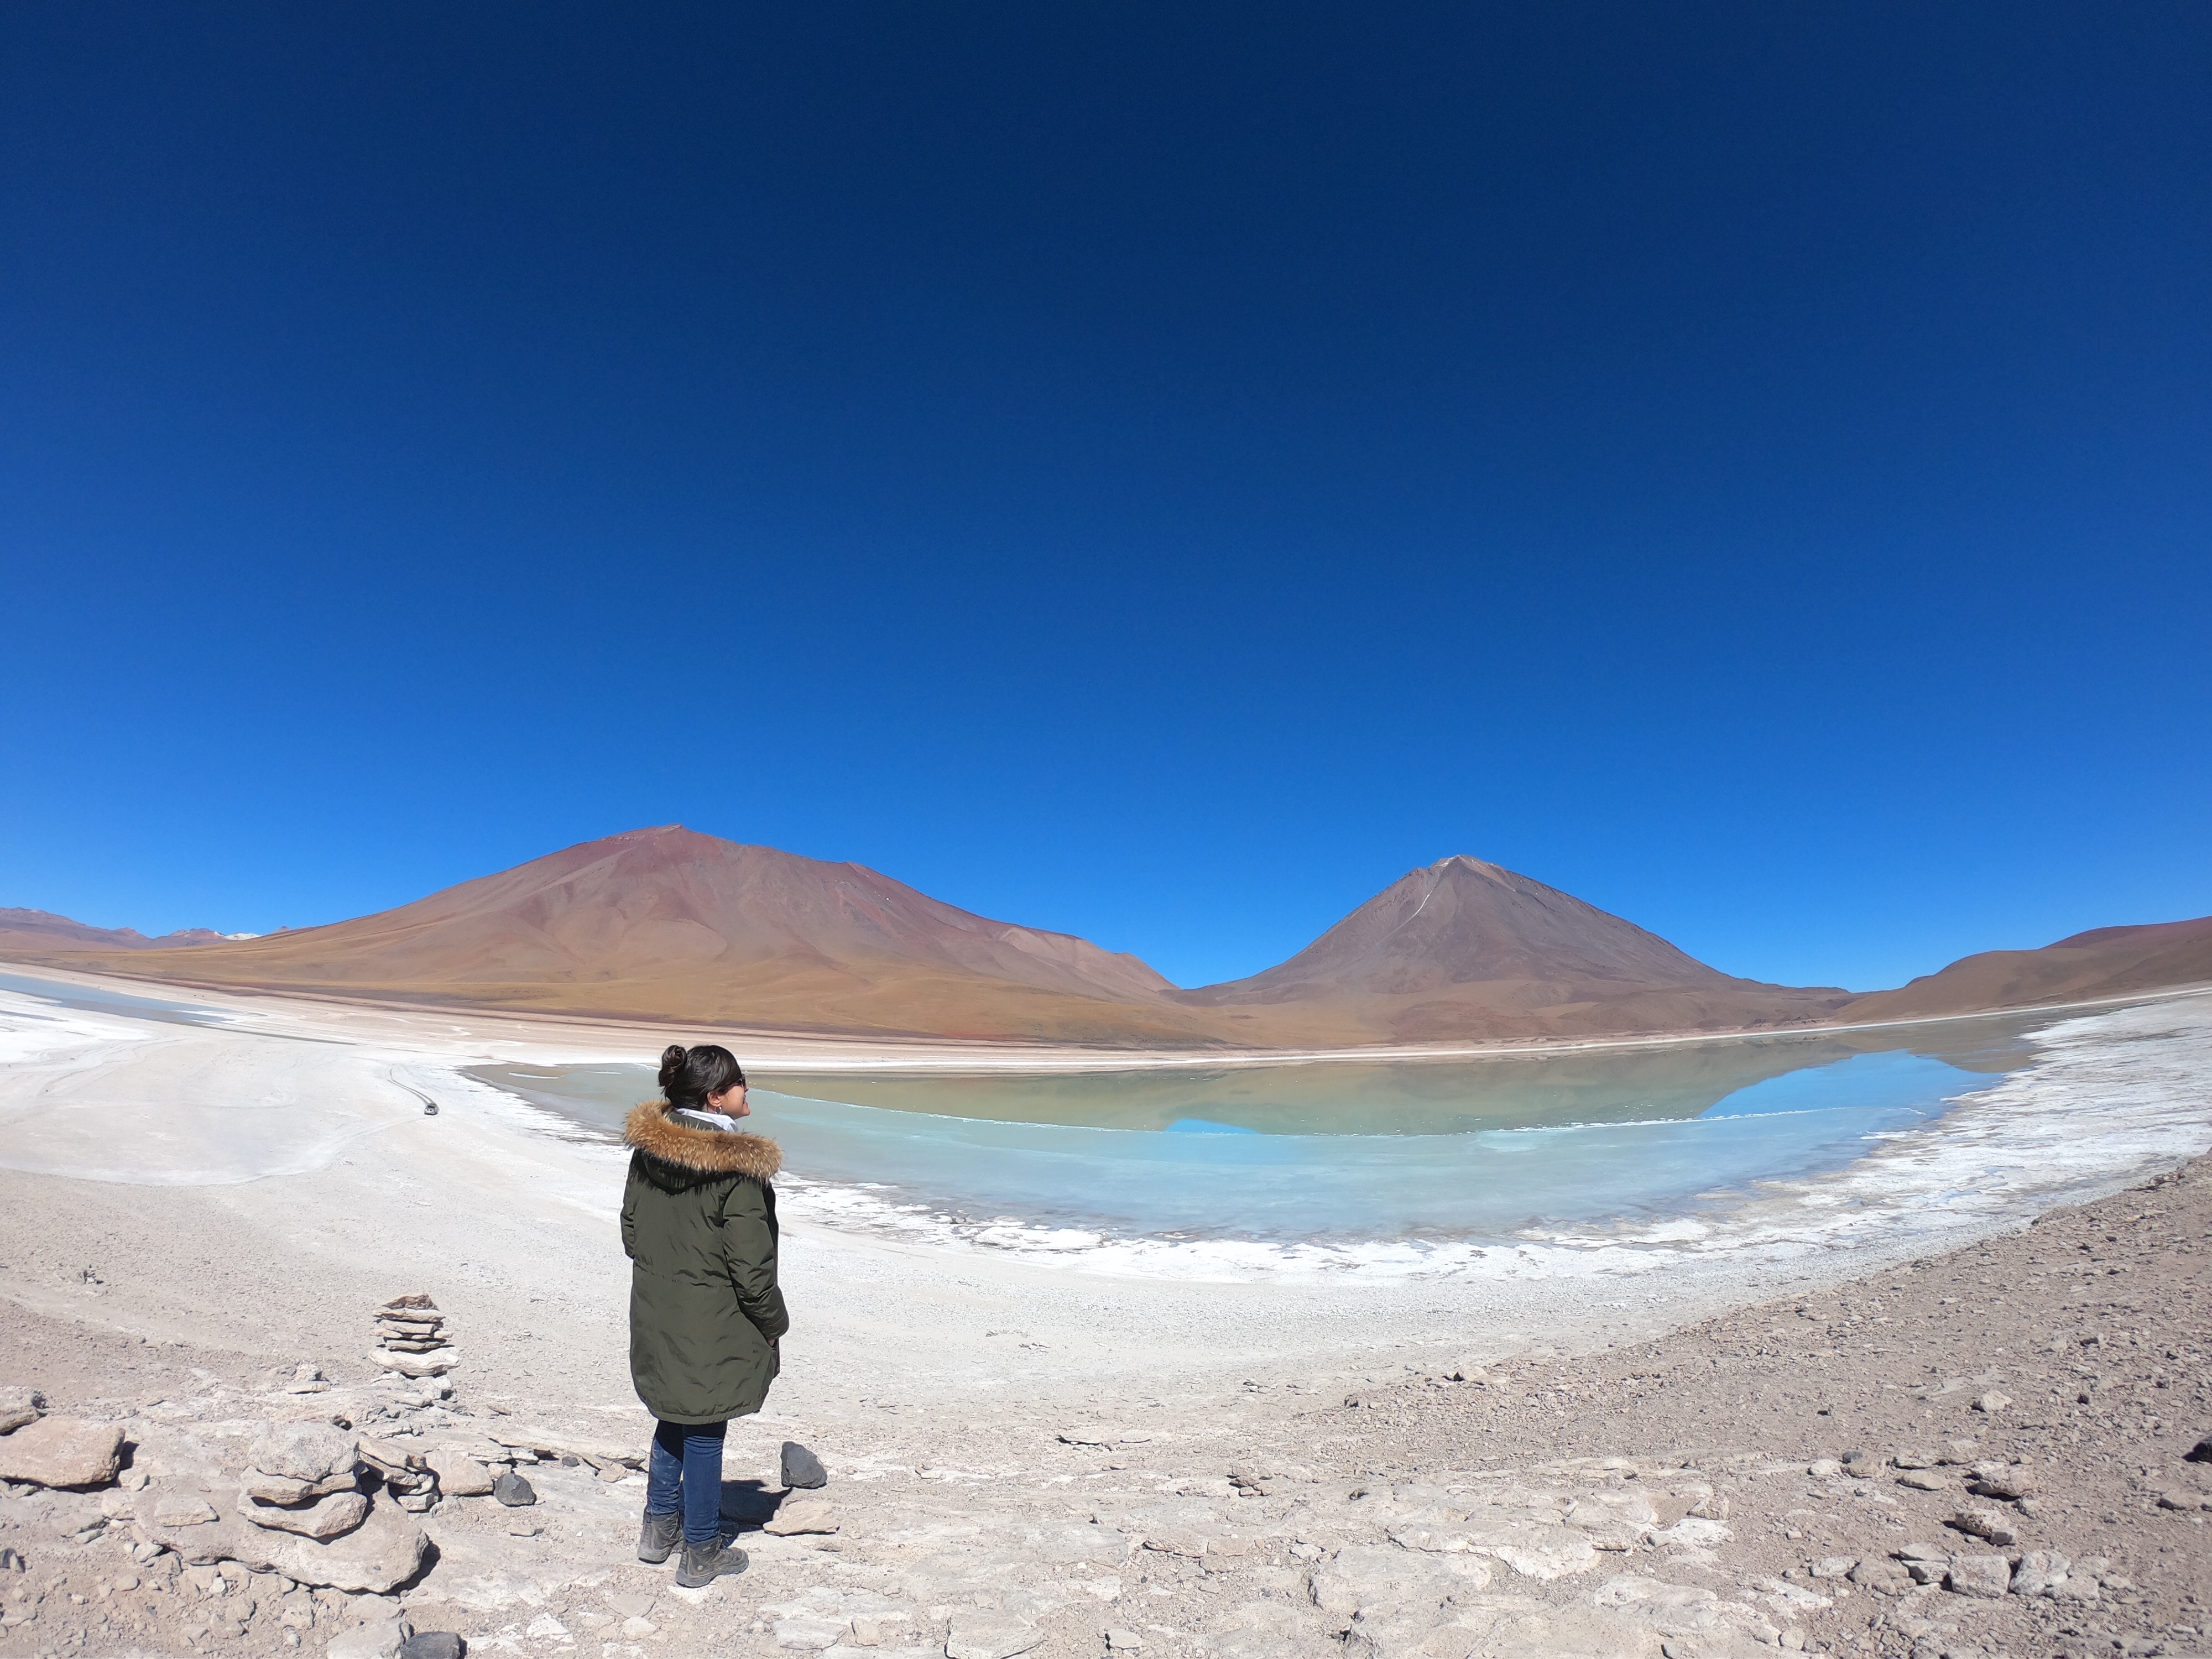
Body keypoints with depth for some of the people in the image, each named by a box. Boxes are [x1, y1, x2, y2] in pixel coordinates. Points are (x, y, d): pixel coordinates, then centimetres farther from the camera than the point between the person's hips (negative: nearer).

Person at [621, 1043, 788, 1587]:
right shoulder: (738, 1169, -26)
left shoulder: (647, 1149, -5)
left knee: (675, 1416, 27)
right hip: (714, 1331, -6)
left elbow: (631, 1233, 8)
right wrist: (772, 1328, -5)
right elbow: (752, 1268, -20)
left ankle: (659, 1525, 42)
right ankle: (701, 1552, 29)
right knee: (704, 1430, 12)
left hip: (655, 1319, 7)